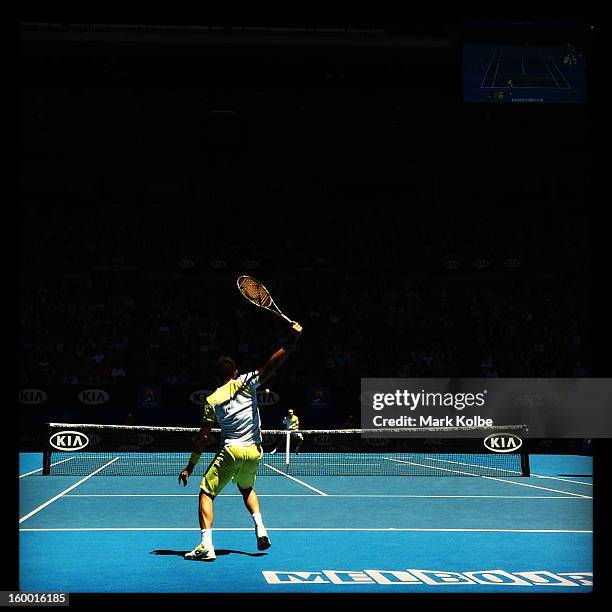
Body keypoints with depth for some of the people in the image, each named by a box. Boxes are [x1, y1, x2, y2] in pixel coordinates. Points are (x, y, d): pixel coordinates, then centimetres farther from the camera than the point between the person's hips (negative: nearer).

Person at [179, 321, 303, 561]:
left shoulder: (212, 400, 3)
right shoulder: (245, 383, 3)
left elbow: (203, 436, 1)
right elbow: (271, 366, -10)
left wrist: (190, 466, 7)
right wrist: (293, 339, -15)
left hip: (231, 451, -3)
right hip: (254, 451, 3)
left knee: (206, 493, 3)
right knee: (247, 488, 31)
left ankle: (206, 545, -13)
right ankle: (260, 529, 13)